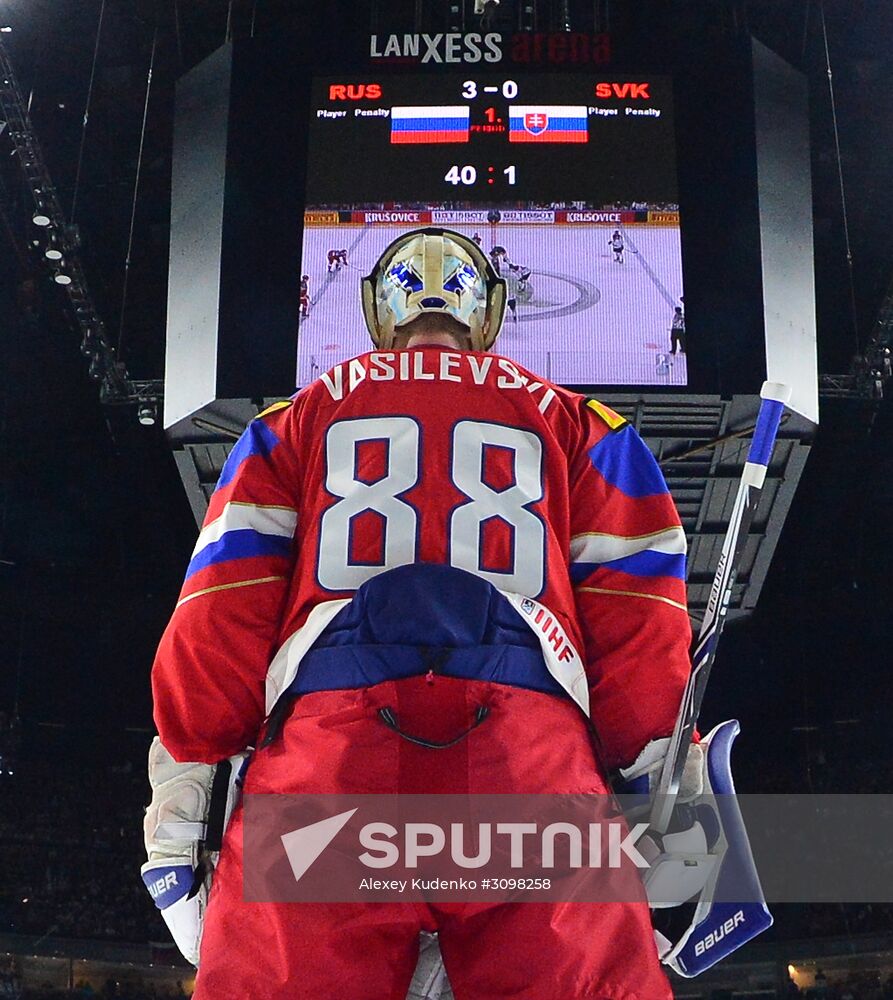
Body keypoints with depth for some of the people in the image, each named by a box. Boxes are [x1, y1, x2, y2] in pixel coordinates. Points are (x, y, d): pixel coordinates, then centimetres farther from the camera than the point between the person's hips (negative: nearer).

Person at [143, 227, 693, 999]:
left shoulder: (299, 418, 26)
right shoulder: (568, 417, 26)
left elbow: (226, 599, 14)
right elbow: (634, 600, 15)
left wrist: (185, 772, 13)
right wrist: (654, 773, 18)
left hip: (329, 729, 1)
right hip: (531, 730, 0)